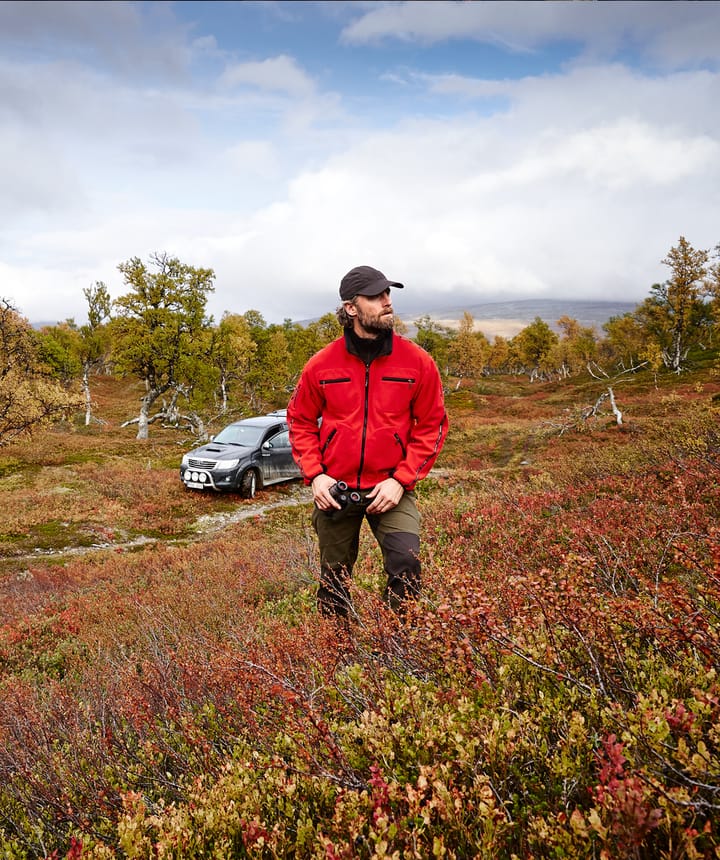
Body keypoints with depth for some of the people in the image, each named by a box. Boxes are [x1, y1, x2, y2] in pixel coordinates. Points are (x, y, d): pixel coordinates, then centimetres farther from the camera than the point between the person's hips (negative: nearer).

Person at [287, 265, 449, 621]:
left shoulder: (417, 361, -6)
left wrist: (400, 479, -11)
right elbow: (300, 421, 7)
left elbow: (432, 425, -2)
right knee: (334, 579, 14)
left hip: (391, 488, -1)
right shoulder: (322, 364, -4)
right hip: (334, 489, 1)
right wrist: (314, 475, -6)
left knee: (406, 565, -19)